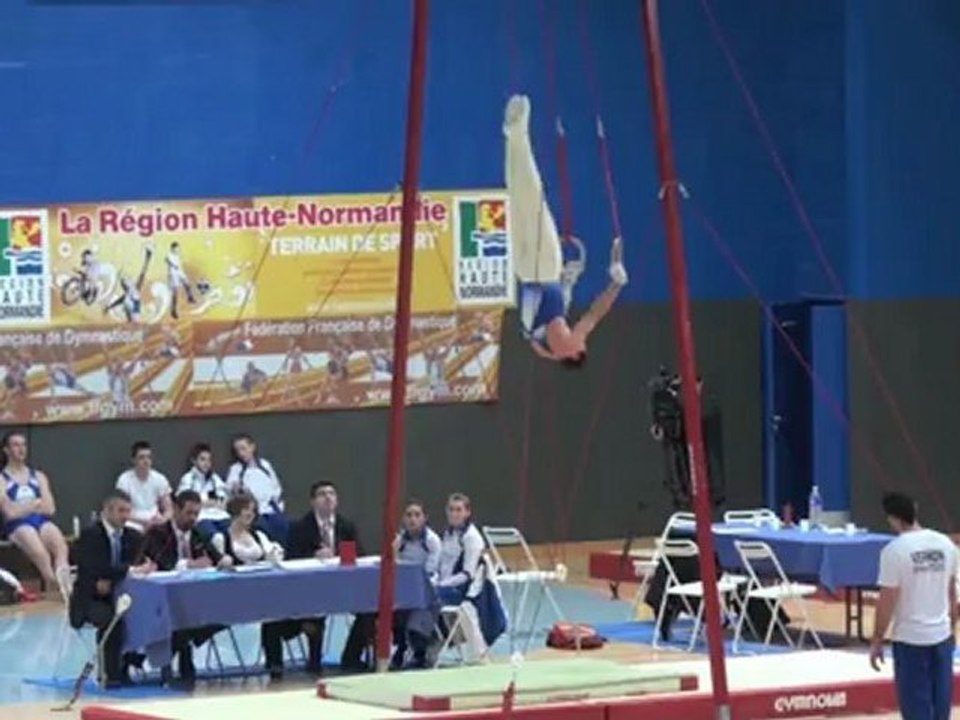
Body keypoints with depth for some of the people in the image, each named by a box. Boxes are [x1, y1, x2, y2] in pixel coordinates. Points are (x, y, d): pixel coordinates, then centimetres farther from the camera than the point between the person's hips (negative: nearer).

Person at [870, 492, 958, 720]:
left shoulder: (894, 550, -14)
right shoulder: (946, 544, 3)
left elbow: (887, 602, -13)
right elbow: (952, 594, 12)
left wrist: (877, 642, -3)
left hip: (910, 640, -5)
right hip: (942, 636, 5)